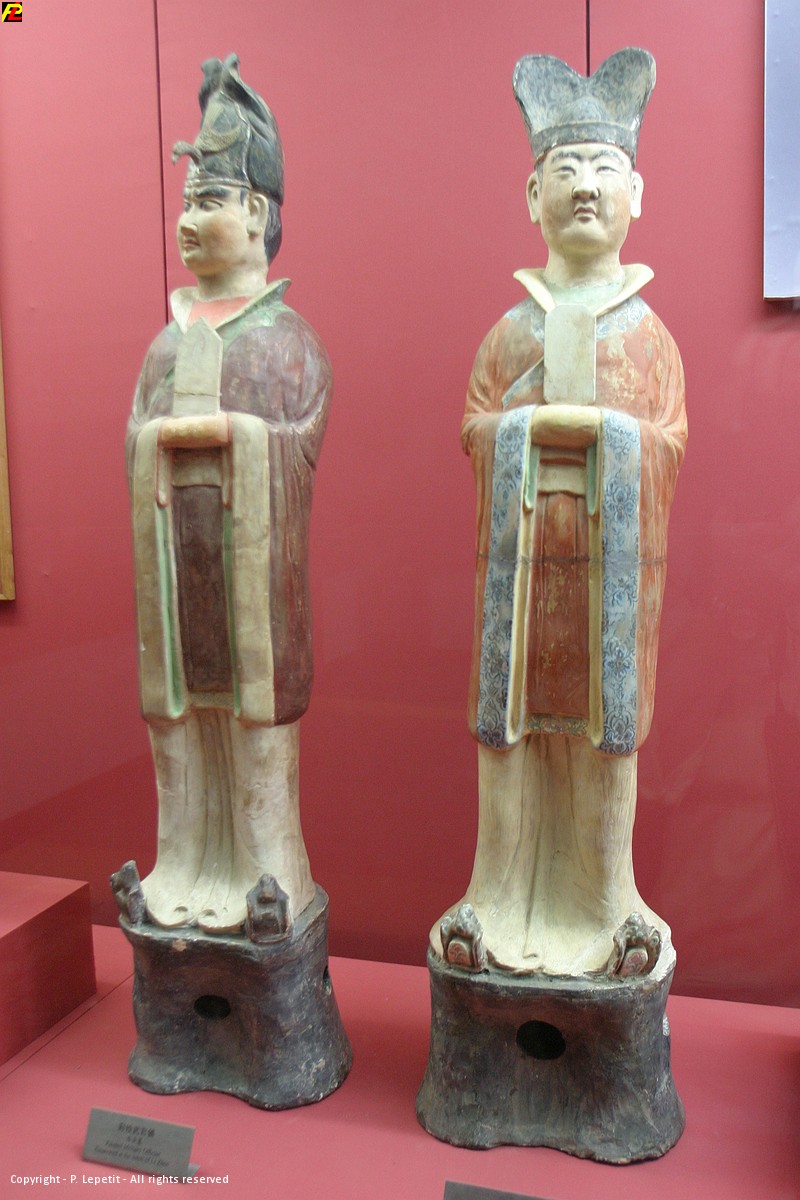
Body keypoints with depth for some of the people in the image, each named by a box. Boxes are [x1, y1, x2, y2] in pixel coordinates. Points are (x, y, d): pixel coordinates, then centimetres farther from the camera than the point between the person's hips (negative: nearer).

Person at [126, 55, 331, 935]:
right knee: (180, 705, 7)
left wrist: (182, 433, -7)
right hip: (173, 553, 5)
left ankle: (268, 869, 12)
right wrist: (225, 429, -2)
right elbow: (138, 441, 10)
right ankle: (189, 864, 20)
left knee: (257, 697, -1)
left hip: (253, 549, -5)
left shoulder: (289, 336, 1)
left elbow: (290, 449, -7)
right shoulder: (168, 337, 15)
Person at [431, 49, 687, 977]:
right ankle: (498, 893, 19)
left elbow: (669, 441, 1)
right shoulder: (508, 331, 10)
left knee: (611, 722, 4)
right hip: (521, 556, 1)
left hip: (617, 558, 0)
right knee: (511, 720, 4)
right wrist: (527, 425, -11)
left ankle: (609, 895, 20)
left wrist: (603, 425, -11)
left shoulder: (651, 334, 8)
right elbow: (475, 430, 3)